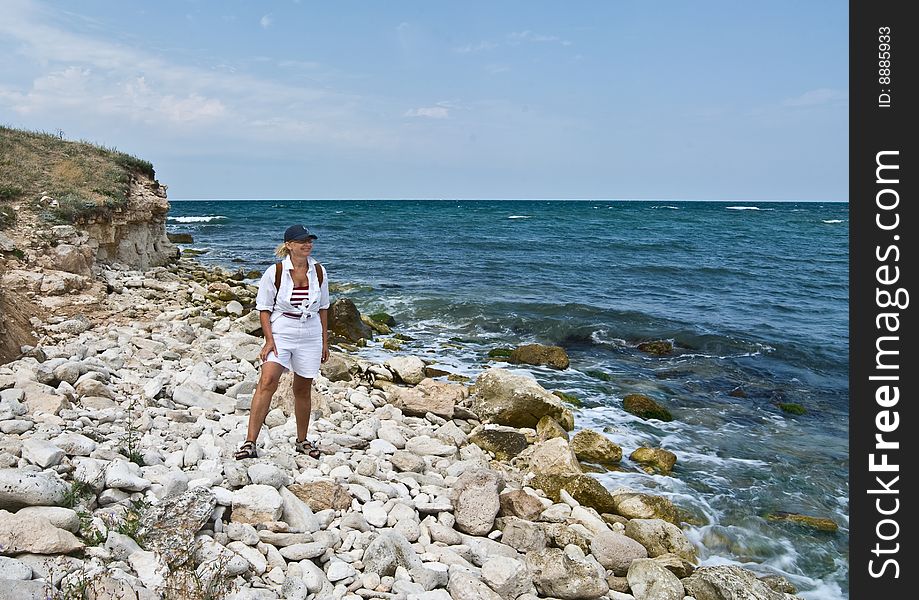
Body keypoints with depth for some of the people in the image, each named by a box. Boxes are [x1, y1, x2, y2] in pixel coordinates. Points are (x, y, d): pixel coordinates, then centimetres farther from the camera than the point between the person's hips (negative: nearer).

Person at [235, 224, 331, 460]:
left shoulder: (319, 272, 3)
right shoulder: (274, 272, -7)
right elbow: (263, 309, -3)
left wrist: (325, 341, 12)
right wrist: (269, 340, -13)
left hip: (310, 337, 3)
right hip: (280, 334, -3)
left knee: (303, 390, 11)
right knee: (267, 382, -20)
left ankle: (302, 441, 28)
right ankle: (250, 442, -19)